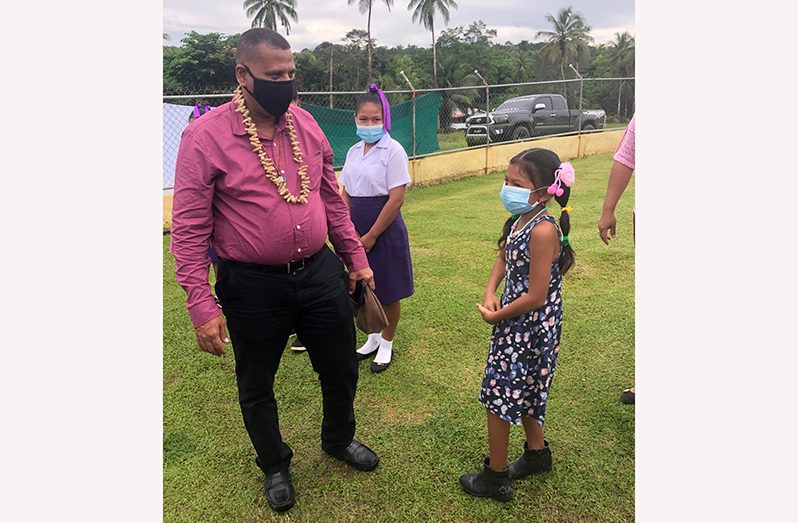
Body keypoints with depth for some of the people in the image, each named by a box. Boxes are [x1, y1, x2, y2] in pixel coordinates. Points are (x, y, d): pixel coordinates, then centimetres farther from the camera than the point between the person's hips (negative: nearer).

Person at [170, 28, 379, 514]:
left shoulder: (305, 123, 2)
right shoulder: (206, 137, -13)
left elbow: (332, 197, 10)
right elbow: (189, 229, -13)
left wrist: (357, 257, 11)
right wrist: (202, 306, -16)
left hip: (320, 273, 4)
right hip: (253, 286, -4)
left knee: (341, 369, 18)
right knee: (257, 386, 17)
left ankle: (340, 439, 50)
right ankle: (274, 465, 45)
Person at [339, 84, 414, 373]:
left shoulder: (393, 151, -12)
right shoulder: (353, 151, 7)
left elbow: (396, 198, -16)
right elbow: (345, 195, 10)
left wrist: (371, 236, -15)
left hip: (385, 230, -6)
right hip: (358, 231, 6)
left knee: (388, 291, 7)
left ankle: (387, 344, 25)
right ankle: (373, 337, 35)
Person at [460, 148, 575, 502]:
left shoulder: (543, 231, -27)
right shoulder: (518, 220, 0)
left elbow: (536, 297, -26)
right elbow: (503, 259, 16)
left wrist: (494, 315, -13)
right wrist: (490, 293, -2)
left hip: (530, 328, -9)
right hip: (517, 323, 9)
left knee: (498, 395, 4)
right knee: (522, 393, 24)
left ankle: (496, 478, 22)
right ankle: (537, 453, 46)